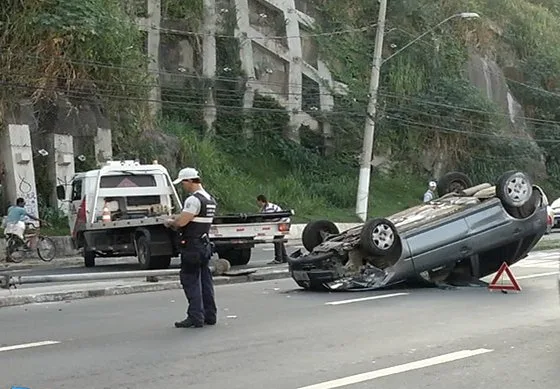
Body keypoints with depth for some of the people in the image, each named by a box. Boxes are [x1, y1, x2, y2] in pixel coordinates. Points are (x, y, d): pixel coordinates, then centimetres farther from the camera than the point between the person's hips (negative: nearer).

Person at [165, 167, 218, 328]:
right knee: (205, 280, 12)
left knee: (191, 281, -4)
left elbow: (181, 222, -23)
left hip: (192, 247, -9)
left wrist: (170, 223, -2)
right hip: (205, 244, 9)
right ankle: (210, 315, 17)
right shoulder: (210, 199, 14)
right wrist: (176, 222, 13)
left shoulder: (194, 200, -18)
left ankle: (195, 317, -5)